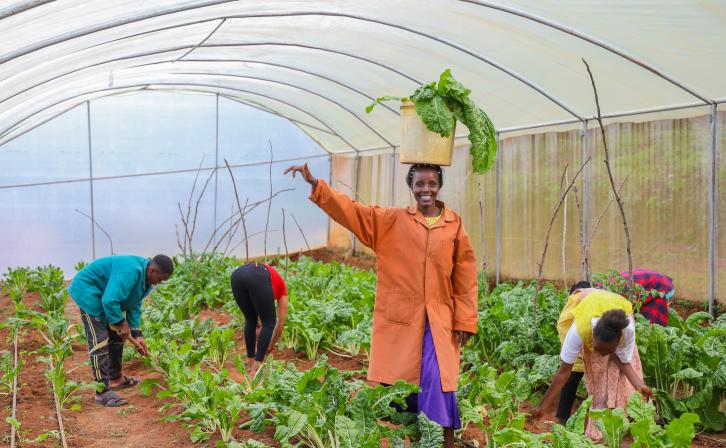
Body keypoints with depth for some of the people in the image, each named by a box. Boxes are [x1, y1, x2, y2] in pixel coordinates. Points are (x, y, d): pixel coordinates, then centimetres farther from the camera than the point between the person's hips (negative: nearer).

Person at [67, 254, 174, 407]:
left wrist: (137, 334, -1)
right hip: (88, 290, -11)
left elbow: (134, 306, 6)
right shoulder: (131, 271, -33)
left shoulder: (145, 279, -1)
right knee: (99, 339, -15)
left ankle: (115, 378, 29)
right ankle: (103, 391, -16)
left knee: (116, 335, 15)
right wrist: (122, 324, -23)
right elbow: (110, 301, -36)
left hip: (105, 295, 11)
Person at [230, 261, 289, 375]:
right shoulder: (281, 288, 38)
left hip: (237, 275, 5)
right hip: (257, 279, -5)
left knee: (250, 321, 27)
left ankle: (250, 363, 30)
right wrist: (271, 345, 49)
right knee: (269, 322, 14)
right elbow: (281, 321, 37)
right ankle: (256, 368, 9)